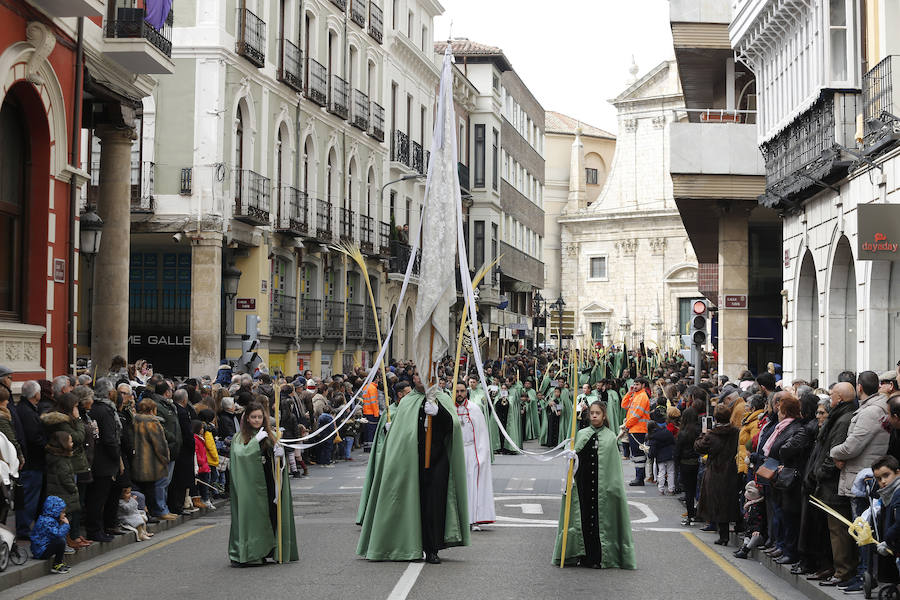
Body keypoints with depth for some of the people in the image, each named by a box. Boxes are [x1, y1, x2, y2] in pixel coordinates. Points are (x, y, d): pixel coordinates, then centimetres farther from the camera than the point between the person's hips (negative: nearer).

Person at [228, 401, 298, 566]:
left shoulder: (269, 435, 11)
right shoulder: (240, 438, 1)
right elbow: (239, 454, -15)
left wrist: (281, 453, -11)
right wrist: (256, 440, -19)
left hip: (268, 484, 4)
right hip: (250, 486, -4)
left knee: (270, 518, 2)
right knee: (251, 516, -6)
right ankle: (243, 555, -2)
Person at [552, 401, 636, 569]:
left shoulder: (610, 437, 4)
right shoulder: (581, 434, 9)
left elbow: (615, 465, 3)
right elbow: (573, 456, 9)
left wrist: (616, 486, -2)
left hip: (603, 485, -2)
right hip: (583, 483, 2)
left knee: (601, 520, -2)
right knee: (584, 517, 1)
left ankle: (599, 558, 3)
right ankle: (584, 556, 9)